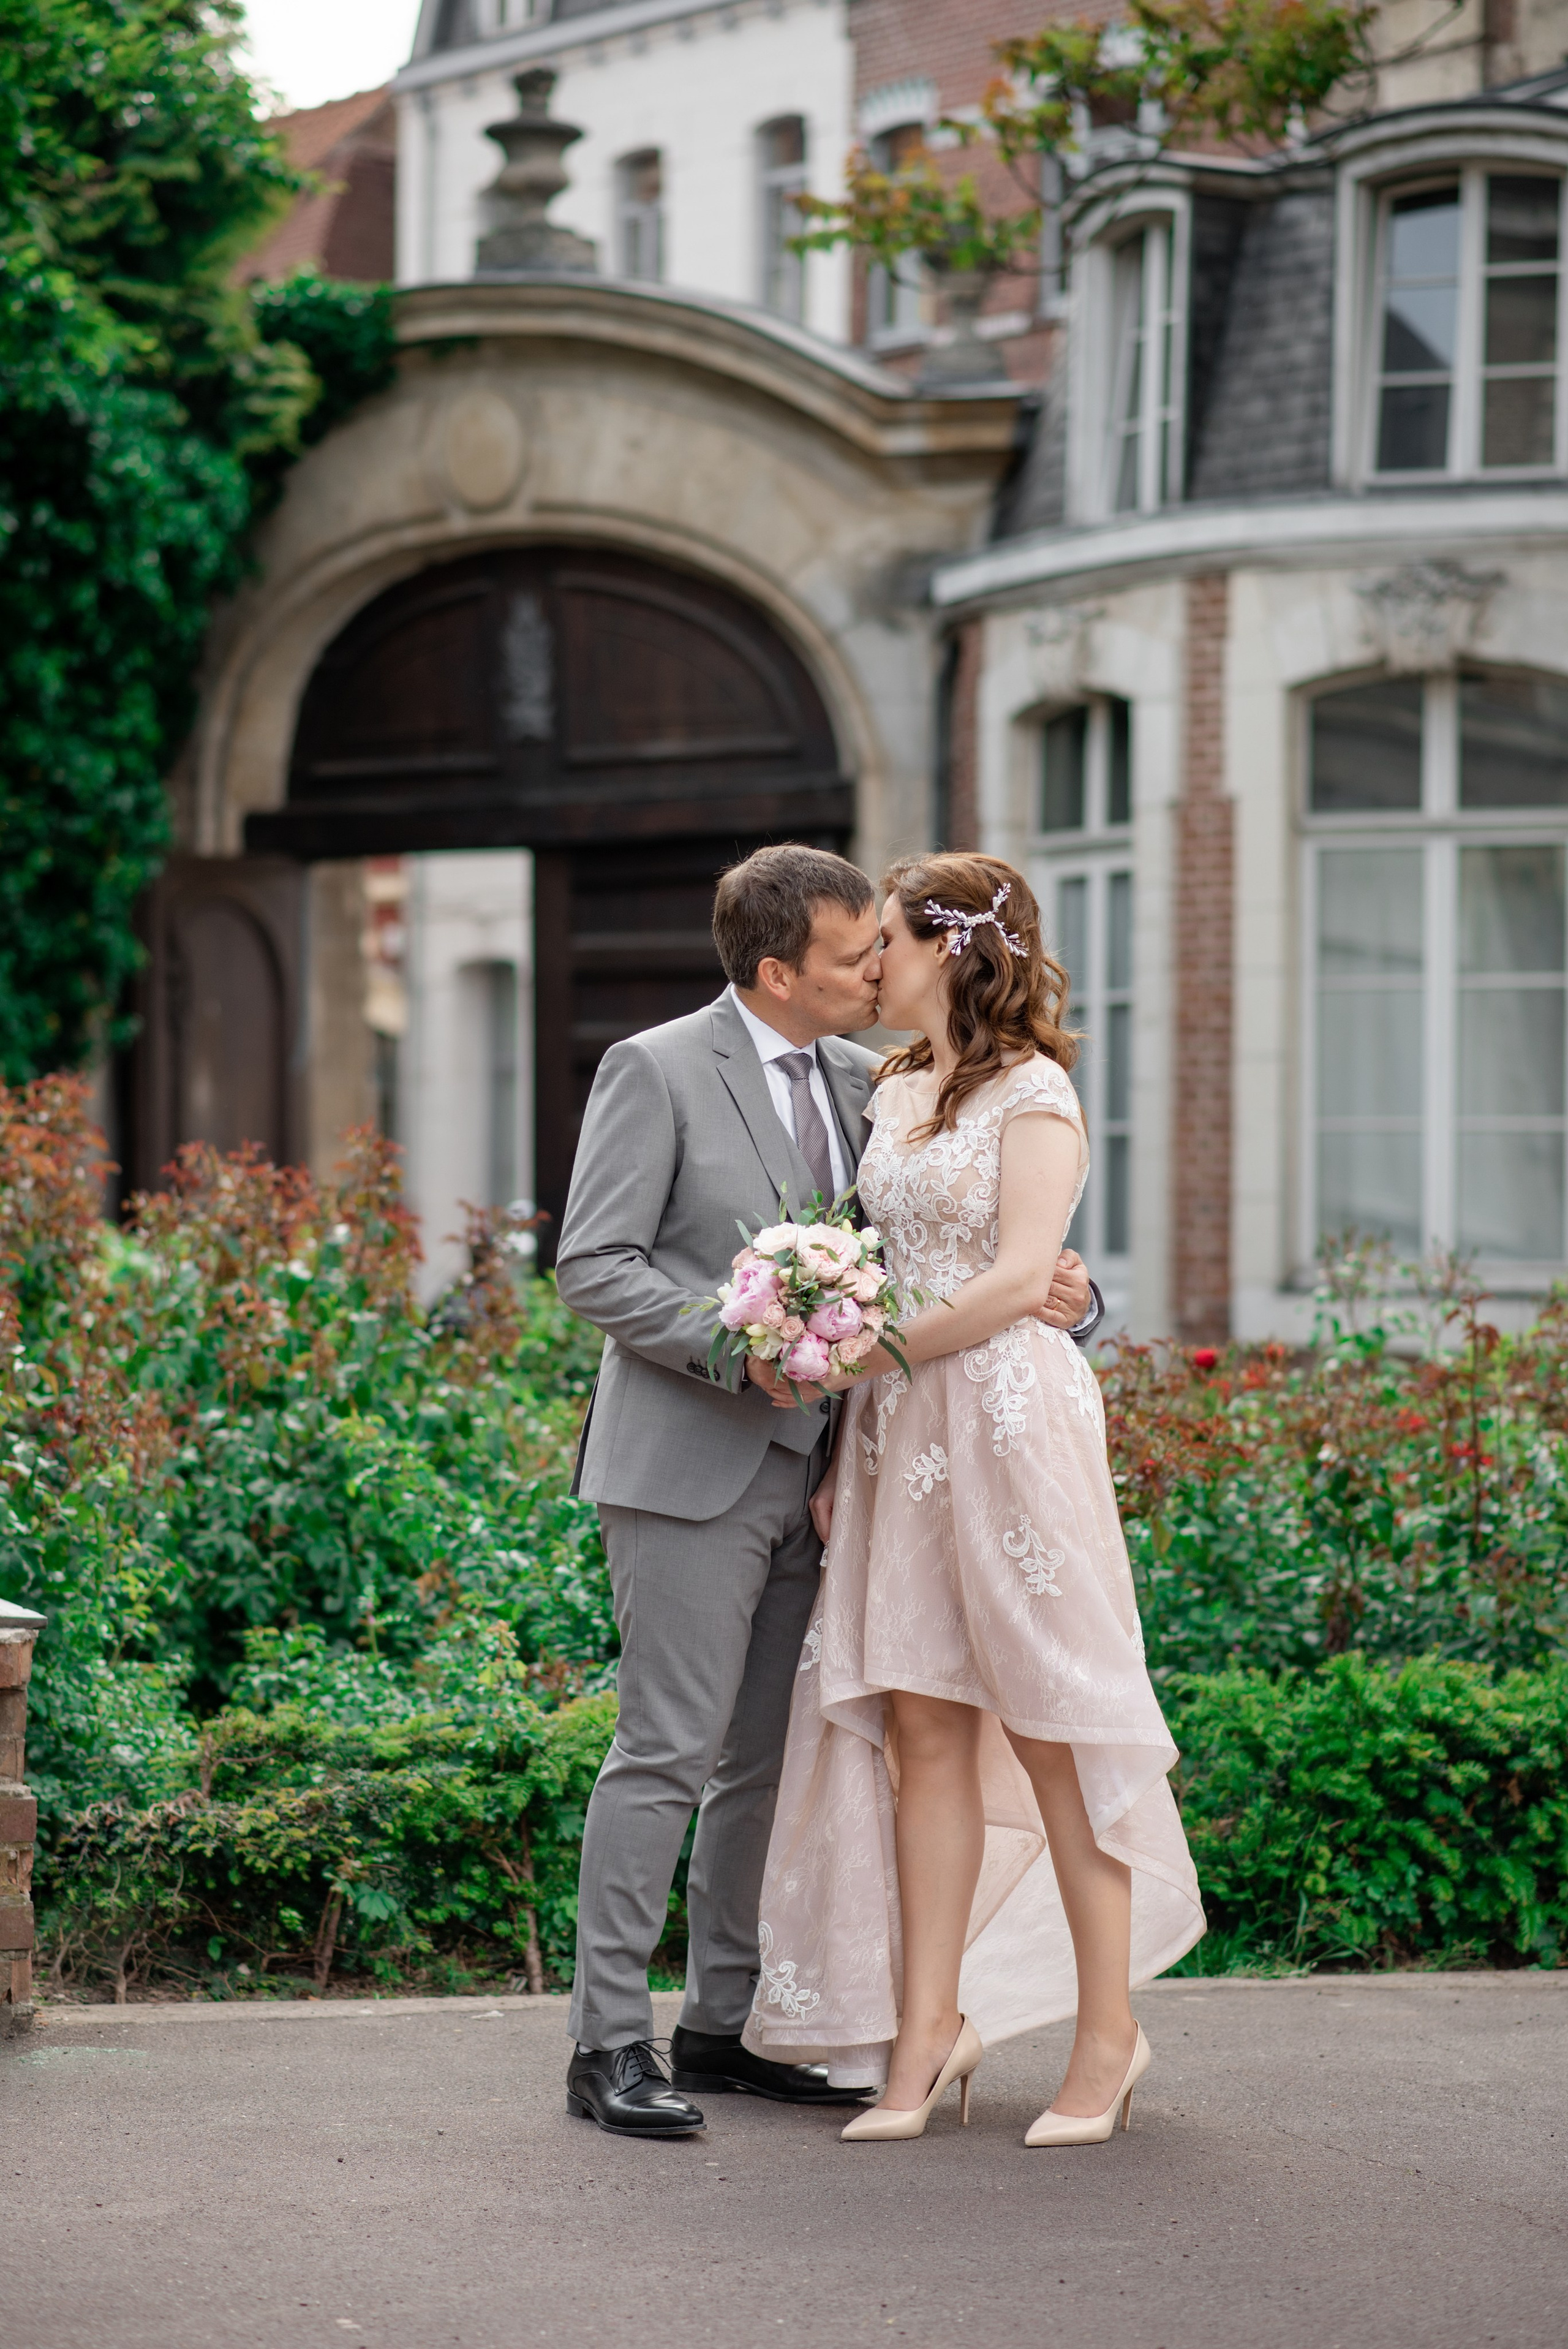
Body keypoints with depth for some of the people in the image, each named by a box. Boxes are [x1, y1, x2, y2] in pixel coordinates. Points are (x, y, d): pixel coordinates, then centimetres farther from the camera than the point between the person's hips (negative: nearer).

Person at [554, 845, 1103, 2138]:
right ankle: (611, 2041, -2)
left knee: (766, 1757, 11)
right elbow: (594, 1264, -11)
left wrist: (1059, 1285, -5)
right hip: (690, 1465, -7)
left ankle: (723, 2022, 21)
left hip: (807, 1470, 7)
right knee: (669, 1751, -8)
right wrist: (739, 1348, -21)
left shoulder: (864, 1082, 11)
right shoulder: (656, 1071, -8)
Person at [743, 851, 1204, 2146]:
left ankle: (1108, 2033, 7)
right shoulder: (895, 1093, 16)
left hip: (1009, 1417, -7)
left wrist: (862, 1355, -15)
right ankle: (928, 2031, 6)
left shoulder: (1032, 1092, -7)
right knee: (921, 1729, 4)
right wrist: (842, 1449, 10)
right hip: (899, 1428, 7)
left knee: (1048, 1727, -2)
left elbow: (1019, 1279, -16)